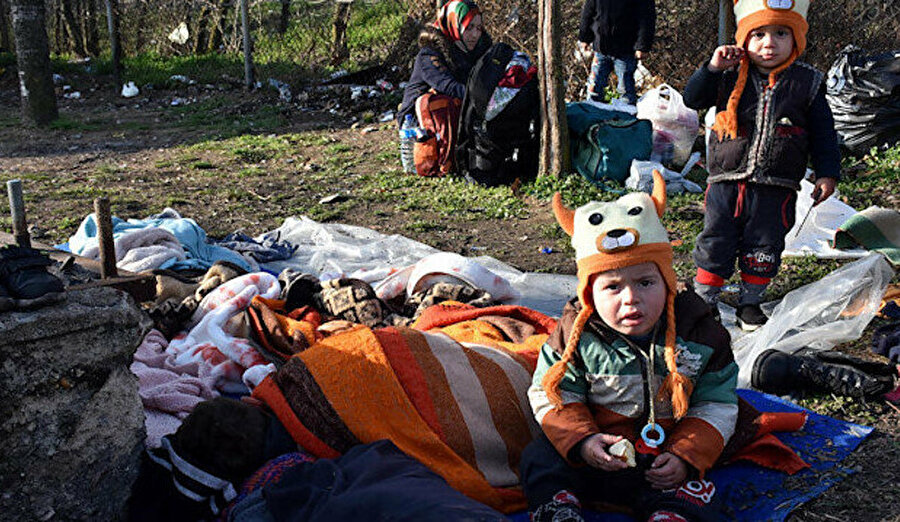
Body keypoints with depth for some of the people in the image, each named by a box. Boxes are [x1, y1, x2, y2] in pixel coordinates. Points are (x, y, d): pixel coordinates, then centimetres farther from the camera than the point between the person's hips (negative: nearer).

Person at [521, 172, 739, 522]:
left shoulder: (700, 335, -9)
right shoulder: (576, 333, -11)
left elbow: (717, 407, -1)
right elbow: (551, 395, -4)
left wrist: (686, 457, -15)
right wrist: (581, 440, -21)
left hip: (662, 464, -1)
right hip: (601, 452, 1)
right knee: (539, 458, -16)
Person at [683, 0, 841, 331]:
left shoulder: (807, 84, 1)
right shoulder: (732, 79, 0)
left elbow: (823, 133, 5)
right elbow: (692, 99, -2)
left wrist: (827, 174, 0)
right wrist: (712, 68, -15)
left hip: (776, 190, 0)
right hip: (726, 183, 0)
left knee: (763, 249, 9)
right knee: (715, 244, 7)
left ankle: (750, 303, 27)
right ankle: (704, 300, 22)